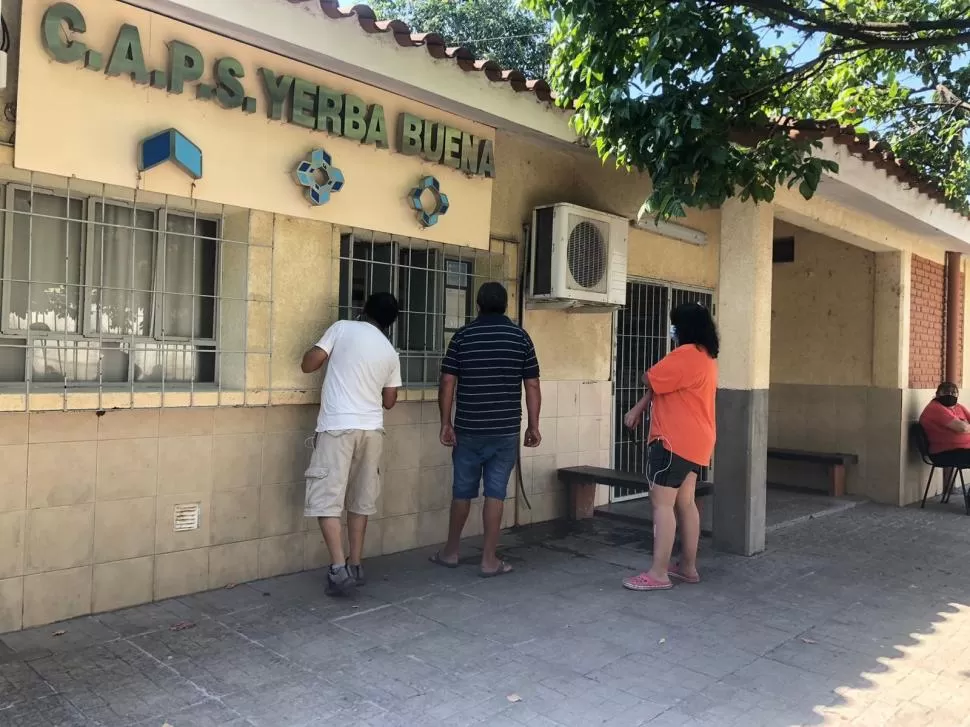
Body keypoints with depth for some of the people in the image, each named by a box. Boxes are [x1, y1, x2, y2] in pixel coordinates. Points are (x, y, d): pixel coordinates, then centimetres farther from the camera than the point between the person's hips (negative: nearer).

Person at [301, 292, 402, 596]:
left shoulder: (342, 328, 0)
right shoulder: (390, 352, 11)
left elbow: (308, 365, 0)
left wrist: (327, 353, 20)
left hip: (337, 427, -4)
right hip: (371, 429, 4)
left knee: (326, 499, 0)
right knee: (360, 500, 14)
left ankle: (339, 568, -7)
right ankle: (355, 566, 19)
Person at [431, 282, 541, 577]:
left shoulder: (463, 335, 0)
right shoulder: (521, 337, 1)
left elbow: (447, 382, -4)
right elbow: (532, 385, 0)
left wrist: (446, 423, 2)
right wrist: (534, 426, 7)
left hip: (468, 429, 0)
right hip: (506, 430, 0)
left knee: (462, 491, 13)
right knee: (496, 492, 4)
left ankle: (451, 551, 26)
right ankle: (489, 560, 8)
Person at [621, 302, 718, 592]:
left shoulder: (686, 354, -18)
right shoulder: (705, 357, 16)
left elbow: (650, 381, -14)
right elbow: (664, 384, 15)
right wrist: (638, 408, 9)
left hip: (675, 441, -11)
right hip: (694, 441, 11)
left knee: (662, 503, -8)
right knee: (685, 503, 14)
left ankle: (658, 573, -6)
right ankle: (688, 567, 21)